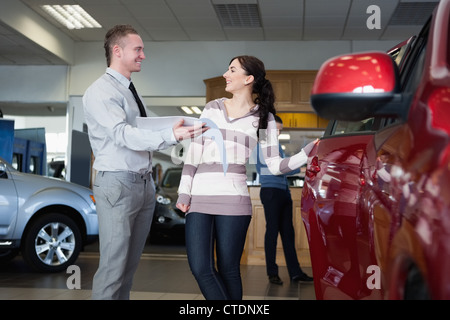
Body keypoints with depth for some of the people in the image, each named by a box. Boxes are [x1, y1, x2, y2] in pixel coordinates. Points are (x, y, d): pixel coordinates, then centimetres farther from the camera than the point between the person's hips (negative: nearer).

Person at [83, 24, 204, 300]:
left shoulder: (132, 93, 18)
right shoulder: (101, 91, -9)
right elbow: (122, 135, -22)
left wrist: (178, 131, 2)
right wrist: (171, 136, -32)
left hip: (145, 183, 8)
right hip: (118, 184, -8)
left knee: (131, 263, 11)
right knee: (113, 266, -7)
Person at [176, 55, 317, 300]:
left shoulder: (263, 117, 5)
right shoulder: (212, 108, 12)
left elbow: (275, 165, 1)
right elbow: (193, 152, 11)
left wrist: (308, 152, -13)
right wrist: (184, 191, 5)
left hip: (233, 198, -3)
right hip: (199, 197, 3)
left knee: (228, 269, 2)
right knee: (200, 268, -3)